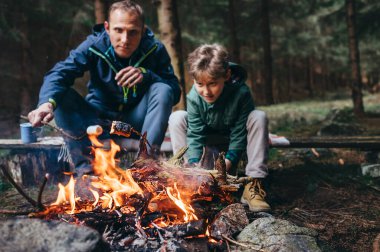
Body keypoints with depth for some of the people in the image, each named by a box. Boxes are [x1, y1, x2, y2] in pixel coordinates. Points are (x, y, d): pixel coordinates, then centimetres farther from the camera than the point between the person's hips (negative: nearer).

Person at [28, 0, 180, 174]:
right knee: (61, 95, -23)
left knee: (162, 90, -26)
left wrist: (146, 74, -34)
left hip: (136, 121, 0)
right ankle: (86, 167, -24)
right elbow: (59, 73, -31)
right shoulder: (93, 46, -16)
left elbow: (174, 93, -16)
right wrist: (47, 102, -53)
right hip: (99, 120, 1)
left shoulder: (155, 50, -13)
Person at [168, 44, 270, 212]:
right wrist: (194, 164, -42)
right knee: (177, 118, -23)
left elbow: (239, 135, -26)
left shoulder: (241, 93, -32)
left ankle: (254, 184, -32)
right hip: (208, 138, 2)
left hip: (233, 138, -1)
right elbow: (195, 135, -27)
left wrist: (227, 163, -34)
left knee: (258, 117, -32)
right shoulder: (194, 97, -26)